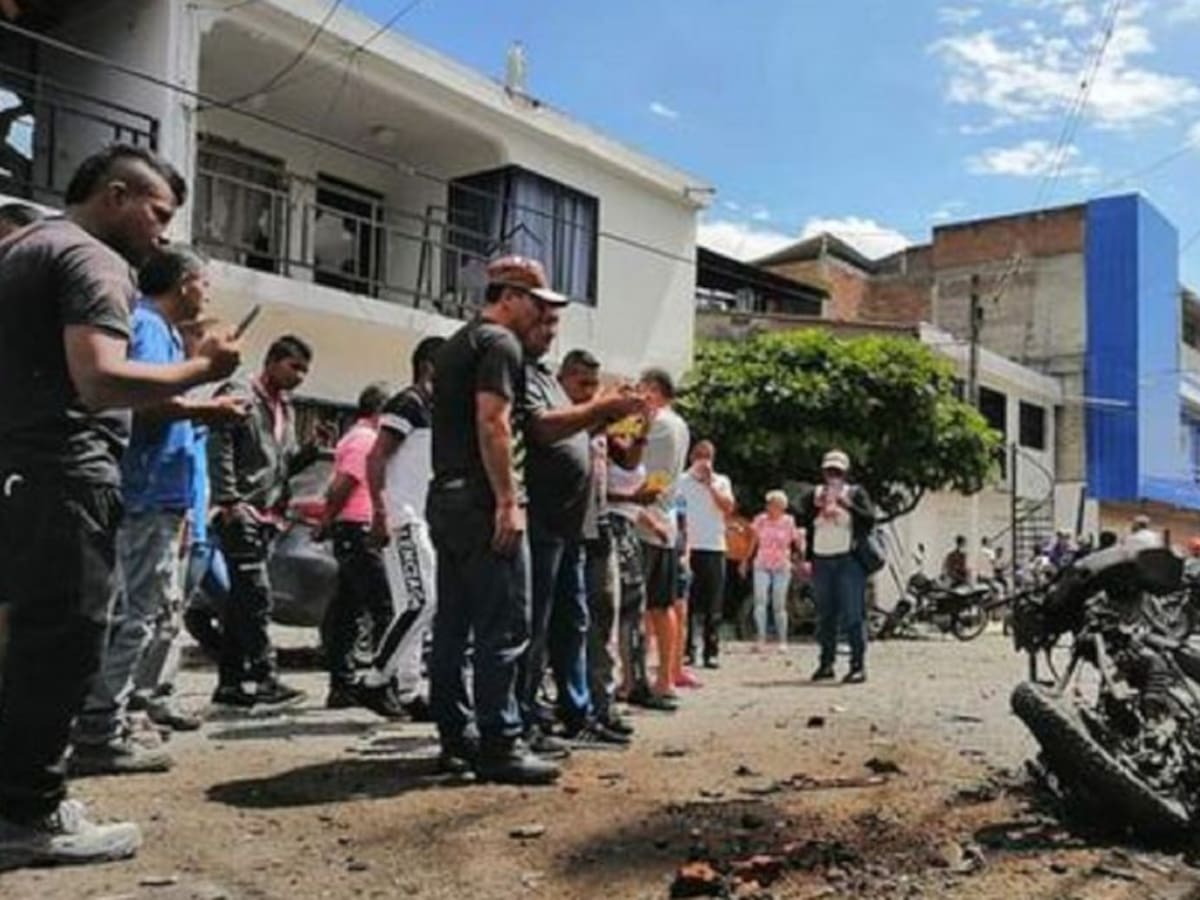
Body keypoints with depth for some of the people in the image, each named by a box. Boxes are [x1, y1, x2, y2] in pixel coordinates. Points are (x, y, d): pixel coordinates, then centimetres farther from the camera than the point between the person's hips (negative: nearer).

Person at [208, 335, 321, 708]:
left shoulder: (286, 408, 22)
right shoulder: (239, 396, -2)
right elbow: (219, 450, -11)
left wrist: (312, 449, 3)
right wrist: (229, 501, -18)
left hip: (267, 515, 8)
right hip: (241, 513, -8)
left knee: (242, 599, 9)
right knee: (256, 595, -12)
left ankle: (230, 682, 13)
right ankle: (265, 677, -10)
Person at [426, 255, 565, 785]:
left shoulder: (457, 344, 22)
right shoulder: (500, 343, -7)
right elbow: (492, 423, -18)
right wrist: (509, 501, -20)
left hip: (447, 500, 10)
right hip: (483, 504, -10)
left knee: (453, 624, 10)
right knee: (504, 628, -7)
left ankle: (457, 739, 17)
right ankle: (499, 746, -6)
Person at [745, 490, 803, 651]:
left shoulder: (789, 522, -2)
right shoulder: (760, 519, 2)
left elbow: (797, 543, 6)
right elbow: (754, 541, 13)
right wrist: (746, 560, 14)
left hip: (782, 567, -1)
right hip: (762, 566, 1)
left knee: (779, 605, 1)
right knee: (760, 600, -14)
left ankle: (782, 641, 12)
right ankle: (760, 639, -16)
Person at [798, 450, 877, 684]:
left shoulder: (855, 493, 4)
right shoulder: (813, 495, 13)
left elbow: (870, 520, -8)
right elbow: (802, 522, 4)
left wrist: (848, 505, -17)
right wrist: (816, 506, -9)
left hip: (848, 560, -4)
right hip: (821, 561, 4)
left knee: (852, 615, -8)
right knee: (825, 615, 8)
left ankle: (858, 665, -6)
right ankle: (826, 663, 14)